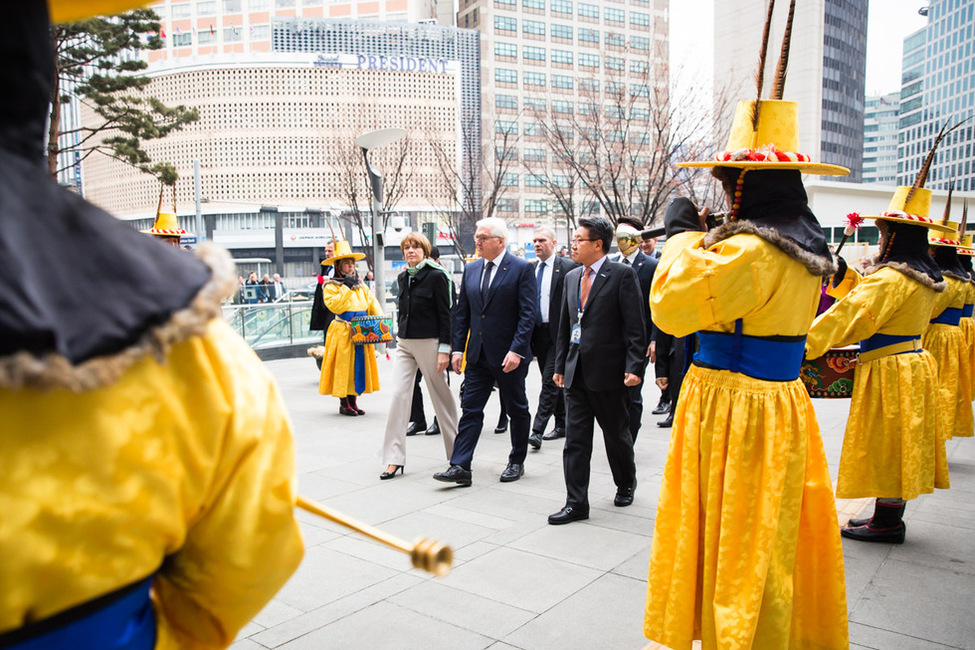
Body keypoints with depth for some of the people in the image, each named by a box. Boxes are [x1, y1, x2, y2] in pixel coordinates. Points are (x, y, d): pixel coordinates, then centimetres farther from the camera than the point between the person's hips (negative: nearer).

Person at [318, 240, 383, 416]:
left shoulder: (361, 285, 15)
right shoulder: (330, 286, -2)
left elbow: (373, 303, 11)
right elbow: (334, 306, -17)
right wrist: (346, 287, -15)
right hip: (342, 333, -5)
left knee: (359, 365, 7)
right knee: (343, 366, -2)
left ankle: (353, 401, 16)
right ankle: (344, 404, 7)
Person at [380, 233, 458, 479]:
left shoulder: (436, 276, -8)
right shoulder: (402, 278, 11)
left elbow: (445, 314, -11)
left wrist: (444, 349, -15)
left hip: (429, 343, -6)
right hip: (404, 343, 6)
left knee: (441, 396, 6)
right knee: (398, 396, -3)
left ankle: (456, 452, 23)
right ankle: (394, 459, 1)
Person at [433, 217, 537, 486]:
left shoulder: (521, 269, -8)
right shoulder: (471, 269, 9)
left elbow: (528, 313, -13)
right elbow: (462, 312, 12)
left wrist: (517, 350, -20)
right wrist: (458, 348, 5)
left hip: (510, 355, -5)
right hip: (478, 354, 5)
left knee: (517, 410, 11)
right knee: (470, 409, 1)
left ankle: (517, 462, 27)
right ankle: (460, 467, 3)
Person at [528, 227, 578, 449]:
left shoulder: (568, 267, -6)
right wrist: (529, 335, 8)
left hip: (558, 333, -6)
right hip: (539, 332, 6)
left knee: (549, 381, -10)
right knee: (553, 382, 14)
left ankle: (537, 430, -9)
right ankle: (561, 426, 25)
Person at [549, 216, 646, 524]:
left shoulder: (622, 275, -8)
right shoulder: (572, 277, 11)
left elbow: (635, 326, -12)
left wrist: (634, 367, -18)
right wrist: (560, 365, 14)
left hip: (608, 372, -5)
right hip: (577, 372, 5)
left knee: (617, 434, 13)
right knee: (575, 439, 3)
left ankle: (626, 484, 38)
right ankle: (576, 503, 10)